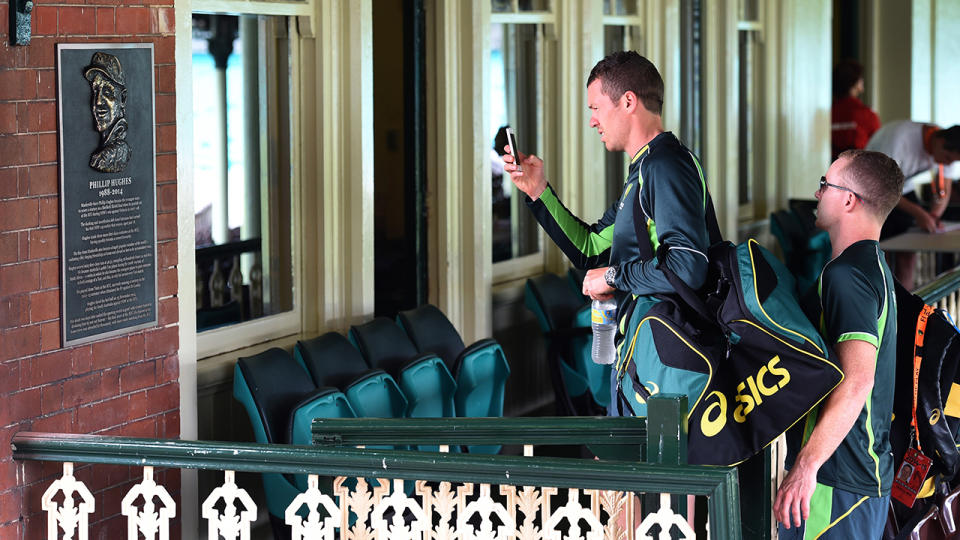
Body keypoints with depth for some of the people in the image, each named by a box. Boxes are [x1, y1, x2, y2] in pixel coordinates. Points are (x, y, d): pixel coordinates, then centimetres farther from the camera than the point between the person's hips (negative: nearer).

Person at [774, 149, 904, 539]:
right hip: (872, 477, 11)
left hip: (836, 478, -11)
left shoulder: (846, 274, -16)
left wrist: (806, 465, -30)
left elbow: (857, 380, -28)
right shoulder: (877, 267, 18)